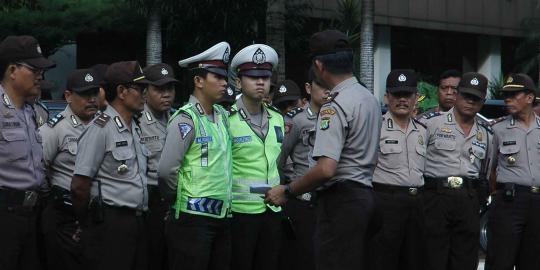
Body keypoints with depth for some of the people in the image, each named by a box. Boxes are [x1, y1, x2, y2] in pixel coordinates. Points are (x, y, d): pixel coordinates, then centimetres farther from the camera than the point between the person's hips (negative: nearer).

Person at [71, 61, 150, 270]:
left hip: (137, 220, 8)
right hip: (110, 223, -8)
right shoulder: (101, 128, -11)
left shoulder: (135, 128, 15)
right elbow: (80, 184, -12)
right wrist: (85, 222, -2)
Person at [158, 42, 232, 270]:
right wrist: (179, 199, -2)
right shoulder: (186, 120, -11)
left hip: (222, 216, 7)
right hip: (193, 218, -7)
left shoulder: (222, 116, 12)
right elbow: (167, 170, -16)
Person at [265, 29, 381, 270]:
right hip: (365, 193, 9)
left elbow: (325, 169, -24)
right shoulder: (370, 98, 13)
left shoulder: (335, 107, -16)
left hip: (340, 198, -9)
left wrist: (287, 192, -13)